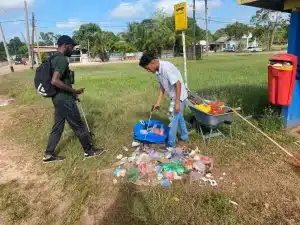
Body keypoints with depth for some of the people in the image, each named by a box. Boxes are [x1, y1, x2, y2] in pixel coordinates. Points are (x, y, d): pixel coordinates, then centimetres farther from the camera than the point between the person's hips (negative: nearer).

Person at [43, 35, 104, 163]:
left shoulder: (54, 58, 14)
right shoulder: (62, 59, -18)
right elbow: (55, 81, -29)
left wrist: (71, 93, 20)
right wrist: (74, 91, -21)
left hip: (58, 98, 10)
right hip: (64, 99, -10)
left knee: (58, 126, 17)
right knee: (79, 126, 3)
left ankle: (48, 154, 26)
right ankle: (89, 151, 19)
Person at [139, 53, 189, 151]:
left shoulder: (166, 68, -30)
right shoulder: (158, 71, -2)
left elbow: (178, 84, -28)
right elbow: (162, 86, 8)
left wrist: (177, 103, -25)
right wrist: (158, 102, 8)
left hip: (179, 97, -9)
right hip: (174, 96, 9)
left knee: (173, 119, 0)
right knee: (179, 116, 23)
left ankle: (171, 144, 13)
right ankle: (184, 136, 42)